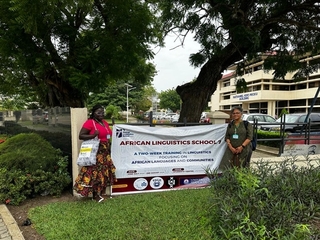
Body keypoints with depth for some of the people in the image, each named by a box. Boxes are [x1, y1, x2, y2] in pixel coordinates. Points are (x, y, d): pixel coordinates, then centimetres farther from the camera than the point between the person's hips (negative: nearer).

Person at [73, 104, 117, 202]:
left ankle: (97, 193, 21)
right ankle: (95, 195, 7)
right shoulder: (89, 122, -9)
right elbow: (80, 136, -13)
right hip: (95, 152, -8)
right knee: (94, 172, -4)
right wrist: (93, 136, -24)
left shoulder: (105, 122, 14)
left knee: (102, 172, 10)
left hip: (105, 152, 8)